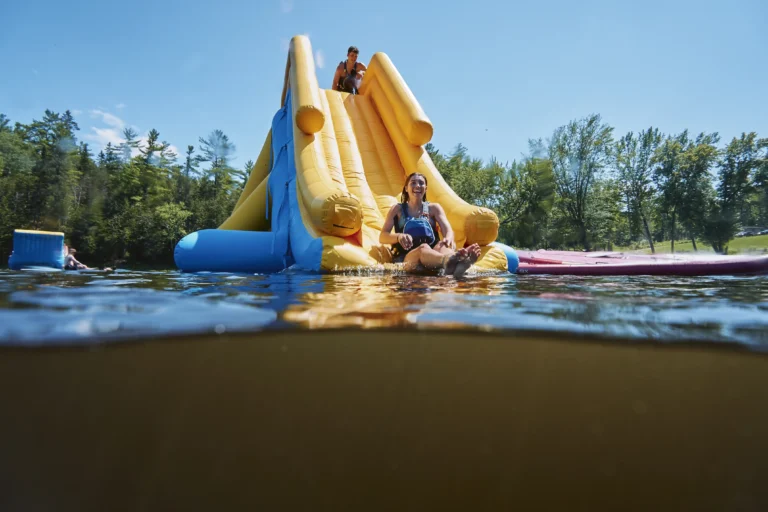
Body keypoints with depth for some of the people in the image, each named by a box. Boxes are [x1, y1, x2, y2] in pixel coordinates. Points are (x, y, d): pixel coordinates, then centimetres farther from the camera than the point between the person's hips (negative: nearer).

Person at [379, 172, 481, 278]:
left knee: (442, 246, -33)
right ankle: (449, 260, -72)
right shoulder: (397, 209, 16)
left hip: (432, 258, 2)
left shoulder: (434, 208, 19)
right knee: (423, 248, -37)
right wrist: (399, 236, -18)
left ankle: (457, 261, -70)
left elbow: (447, 229, 1)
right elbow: (382, 237, 5)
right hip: (405, 259, -2)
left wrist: (449, 238, -25)